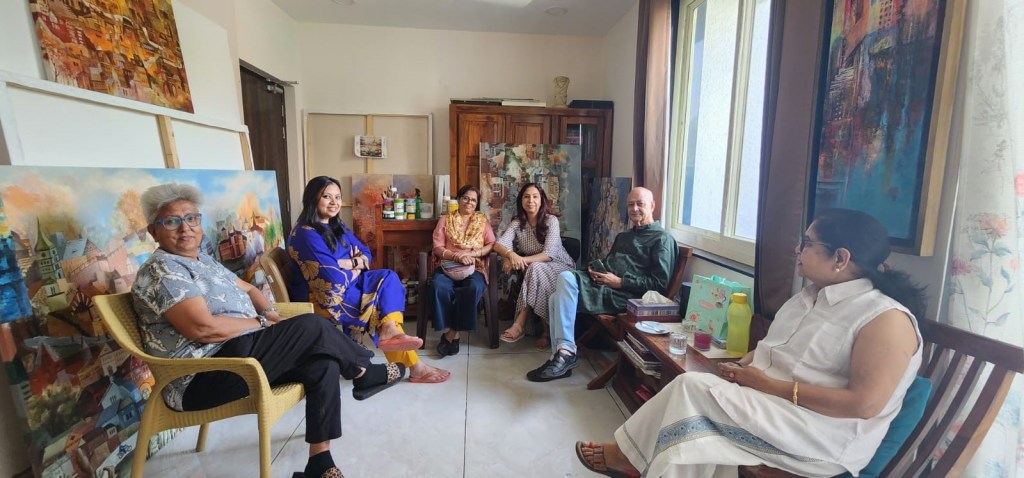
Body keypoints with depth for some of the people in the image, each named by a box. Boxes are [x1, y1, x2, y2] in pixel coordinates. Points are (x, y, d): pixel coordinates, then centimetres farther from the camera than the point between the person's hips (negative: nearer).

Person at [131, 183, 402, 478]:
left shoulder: (203, 260, 17)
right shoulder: (160, 271, -12)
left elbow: (248, 289, 23)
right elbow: (203, 328, -24)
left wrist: (271, 313, 1)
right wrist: (262, 323, -11)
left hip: (237, 355, 9)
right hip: (201, 380, -9)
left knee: (323, 364, -13)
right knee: (311, 327, -20)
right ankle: (363, 373, 5)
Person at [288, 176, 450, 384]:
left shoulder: (337, 226, 11)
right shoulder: (305, 234, -17)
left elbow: (366, 254, 11)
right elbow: (333, 277, -24)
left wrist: (350, 263, -11)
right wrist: (355, 265, -6)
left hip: (347, 284, 8)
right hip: (325, 297, -8)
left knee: (388, 277, -13)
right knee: (382, 300, -17)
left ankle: (390, 331, -28)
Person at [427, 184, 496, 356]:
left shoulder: (482, 220, 17)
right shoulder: (445, 219, 14)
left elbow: (492, 244, 5)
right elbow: (437, 248, 4)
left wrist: (471, 254, -11)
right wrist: (458, 256, -13)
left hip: (474, 267, 0)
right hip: (447, 265, 0)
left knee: (474, 288, -35)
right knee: (438, 287, -34)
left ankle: (452, 333, -21)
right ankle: (451, 332, -19)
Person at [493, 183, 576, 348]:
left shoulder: (551, 220, -14)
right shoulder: (517, 223, -2)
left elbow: (548, 254, -24)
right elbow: (498, 244, -16)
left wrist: (522, 260, -36)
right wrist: (511, 255, -39)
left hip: (561, 267, -3)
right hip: (537, 271, 3)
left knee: (536, 268, -34)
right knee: (535, 268, -33)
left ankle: (520, 324, -30)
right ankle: (547, 330, -29)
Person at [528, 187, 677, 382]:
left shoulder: (662, 239, 0)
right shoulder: (623, 236, 28)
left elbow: (660, 283, -10)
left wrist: (619, 282, -15)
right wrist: (595, 270, 5)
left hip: (624, 296, -9)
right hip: (602, 285, 9)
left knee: (566, 278, -27)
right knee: (556, 298, -13)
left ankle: (566, 351, -25)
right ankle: (561, 358, -8)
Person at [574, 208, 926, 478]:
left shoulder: (887, 319, -16)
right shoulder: (813, 295, 11)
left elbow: (864, 404, -22)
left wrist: (769, 384, -21)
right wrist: (743, 365, -4)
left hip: (822, 436, -7)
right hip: (768, 402, 8)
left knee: (692, 387, -18)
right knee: (699, 434, -19)